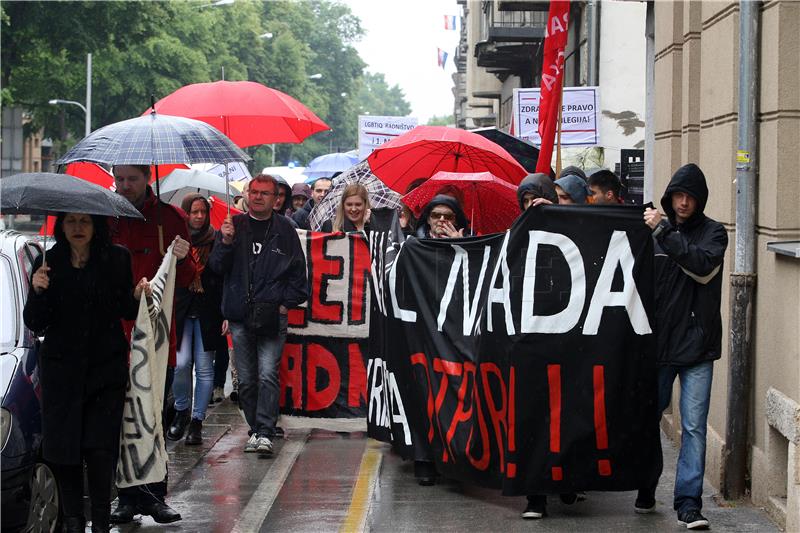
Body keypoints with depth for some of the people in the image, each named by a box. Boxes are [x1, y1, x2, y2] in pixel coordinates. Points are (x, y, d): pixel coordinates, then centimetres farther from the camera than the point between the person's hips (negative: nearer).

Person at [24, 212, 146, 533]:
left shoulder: (116, 259, 1)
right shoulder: (49, 263, 2)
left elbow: (127, 312, 7)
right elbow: (35, 324, 1)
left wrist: (137, 296, -14)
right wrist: (38, 292, -16)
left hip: (105, 368, -1)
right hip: (62, 370, 1)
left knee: (100, 449, -7)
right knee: (63, 448, 1)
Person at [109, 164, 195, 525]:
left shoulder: (170, 218, 5)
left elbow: (186, 282, 7)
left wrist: (182, 259, -14)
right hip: (113, 331, 0)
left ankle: (154, 495, 11)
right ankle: (129, 497, 7)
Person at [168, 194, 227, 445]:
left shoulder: (216, 240, 0)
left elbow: (224, 277, -1)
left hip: (208, 312, 0)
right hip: (180, 310, 0)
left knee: (204, 368, 1)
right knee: (181, 363, -9)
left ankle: (197, 420, 10)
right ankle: (181, 411, 15)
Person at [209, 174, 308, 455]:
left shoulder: (284, 230, 5)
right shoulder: (234, 226, 8)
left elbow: (298, 272, 9)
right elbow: (216, 266, 4)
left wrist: (287, 303, 0)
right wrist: (226, 242, -14)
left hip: (272, 316, -2)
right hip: (240, 315, 2)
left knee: (267, 375, -11)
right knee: (246, 378, 6)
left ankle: (265, 433, -11)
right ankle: (255, 429, 16)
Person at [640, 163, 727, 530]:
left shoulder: (713, 232, 1)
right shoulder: (653, 231, 5)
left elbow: (704, 266, -19)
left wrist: (664, 232, -20)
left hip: (697, 347, -2)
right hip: (658, 343, 2)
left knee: (694, 427, -4)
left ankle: (688, 503, -2)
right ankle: (646, 490, 28)